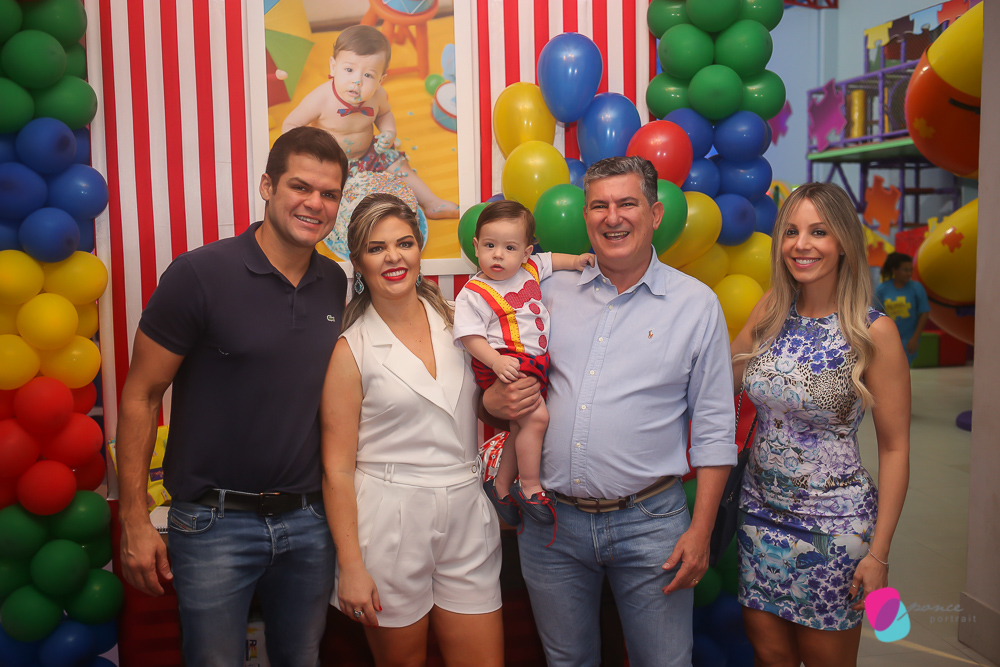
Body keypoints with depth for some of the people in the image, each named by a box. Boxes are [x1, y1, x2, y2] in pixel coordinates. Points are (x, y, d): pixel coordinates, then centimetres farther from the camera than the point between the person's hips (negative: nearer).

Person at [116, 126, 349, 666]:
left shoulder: (337, 285, 2)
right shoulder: (199, 274, -13)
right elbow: (139, 396, -8)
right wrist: (134, 521, -9)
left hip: (308, 520, 5)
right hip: (215, 523, -4)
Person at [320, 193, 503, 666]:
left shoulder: (455, 321, 4)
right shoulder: (351, 350, -7)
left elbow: (478, 405, 22)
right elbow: (337, 469, -7)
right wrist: (350, 566, -9)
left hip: (466, 518, 3)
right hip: (388, 523, -3)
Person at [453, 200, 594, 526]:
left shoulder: (531, 268, 7)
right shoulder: (473, 293, -12)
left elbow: (549, 260, 29)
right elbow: (470, 336, -15)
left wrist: (574, 260, 13)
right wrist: (497, 361, -27)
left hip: (534, 363, 8)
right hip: (505, 365, -7)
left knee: (522, 426, 12)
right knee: (536, 417, -20)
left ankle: (501, 486, 28)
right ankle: (530, 487, -4)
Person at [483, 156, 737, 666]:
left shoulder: (697, 304, -2)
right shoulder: (551, 290, 4)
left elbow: (714, 428, -1)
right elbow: (507, 372, 14)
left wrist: (701, 530, -5)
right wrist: (492, 401, -10)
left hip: (649, 523, -2)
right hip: (551, 519, 3)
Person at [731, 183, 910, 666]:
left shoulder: (873, 331, -13)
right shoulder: (770, 312, 0)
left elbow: (894, 448, -9)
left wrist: (879, 553, -10)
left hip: (832, 524, -4)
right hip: (760, 511, 4)